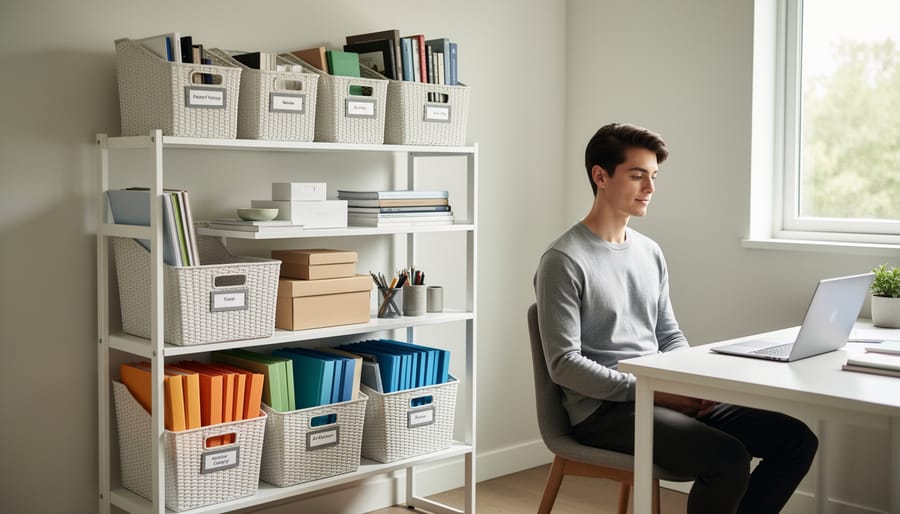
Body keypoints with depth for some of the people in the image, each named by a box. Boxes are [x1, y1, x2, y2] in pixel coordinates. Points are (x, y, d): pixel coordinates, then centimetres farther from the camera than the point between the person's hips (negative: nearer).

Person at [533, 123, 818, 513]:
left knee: (797, 440, -3)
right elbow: (564, 364, -14)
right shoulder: (564, 261, -10)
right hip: (604, 409, -7)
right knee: (729, 458, -28)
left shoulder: (650, 252, 14)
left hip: (663, 396, 8)